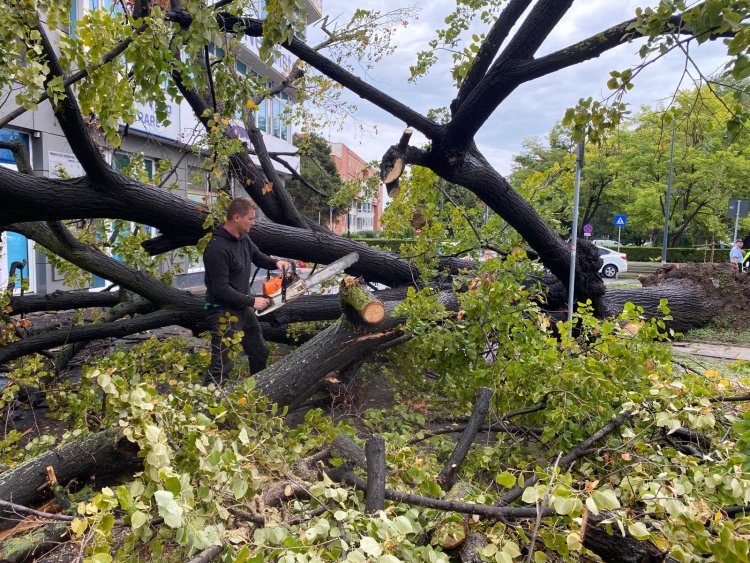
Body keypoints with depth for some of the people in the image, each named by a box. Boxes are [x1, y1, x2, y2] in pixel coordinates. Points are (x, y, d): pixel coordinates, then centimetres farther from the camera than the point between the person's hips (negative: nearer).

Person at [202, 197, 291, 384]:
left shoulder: (243, 239, 3)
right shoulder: (217, 248, -24)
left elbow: (258, 257, 21)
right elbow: (221, 288, -26)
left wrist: (276, 263, -1)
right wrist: (252, 301, -19)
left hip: (243, 309, 10)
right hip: (224, 313, -10)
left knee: (260, 353, 23)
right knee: (222, 364, -11)